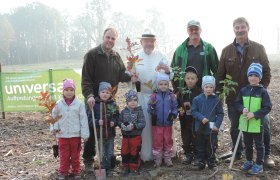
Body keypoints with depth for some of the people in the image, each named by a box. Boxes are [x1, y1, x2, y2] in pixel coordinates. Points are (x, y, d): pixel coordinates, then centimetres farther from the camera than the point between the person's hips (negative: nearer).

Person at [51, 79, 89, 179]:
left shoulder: (79, 104, -7)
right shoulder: (58, 104, -3)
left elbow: (83, 119, -5)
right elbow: (53, 117, 8)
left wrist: (85, 134, -7)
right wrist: (54, 128, -7)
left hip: (76, 134, -1)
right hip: (62, 135, 1)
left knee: (75, 155, 12)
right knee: (64, 155, 11)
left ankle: (76, 171, 27)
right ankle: (63, 172, 25)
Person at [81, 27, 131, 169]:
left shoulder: (116, 56, 11)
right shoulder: (92, 55, -7)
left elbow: (121, 75, 7)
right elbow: (86, 78, -13)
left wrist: (130, 76, -15)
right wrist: (89, 95, -25)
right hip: (94, 99, -5)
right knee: (92, 128, 1)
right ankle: (88, 158, 16)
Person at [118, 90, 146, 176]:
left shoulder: (139, 111, -9)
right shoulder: (124, 111, 2)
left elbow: (143, 123, -15)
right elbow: (119, 121, 6)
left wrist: (134, 126, -28)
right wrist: (121, 125, -16)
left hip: (136, 136, -4)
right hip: (125, 136, 4)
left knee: (134, 153, 6)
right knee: (124, 152, 11)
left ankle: (134, 169, 19)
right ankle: (126, 168, 26)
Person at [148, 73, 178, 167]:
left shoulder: (171, 96, -1)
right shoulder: (154, 95, -4)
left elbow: (175, 107, 2)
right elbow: (150, 108, -4)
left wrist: (173, 114, -16)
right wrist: (152, 111, -25)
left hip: (168, 123, 1)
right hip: (157, 124, -1)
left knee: (168, 141, 13)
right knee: (157, 142, 7)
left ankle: (168, 159, 27)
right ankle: (157, 160, 20)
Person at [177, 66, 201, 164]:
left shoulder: (199, 92, -5)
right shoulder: (181, 92, 5)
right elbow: (177, 104, 6)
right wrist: (180, 110, -11)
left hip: (196, 119, -3)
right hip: (184, 120, 3)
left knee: (195, 138, 3)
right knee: (186, 138, 11)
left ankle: (196, 155, 18)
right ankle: (188, 155, 25)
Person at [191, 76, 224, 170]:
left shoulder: (216, 100, -5)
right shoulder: (197, 99, -4)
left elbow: (220, 114, -2)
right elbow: (193, 111, -2)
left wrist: (217, 125, -13)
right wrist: (201, 118, -17)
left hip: (212, 129, -1)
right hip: (200, 128, 1)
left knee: (211, 147, 9)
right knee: (200, 147, 13)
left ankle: (211, 163, 25)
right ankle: (201, 162, 27)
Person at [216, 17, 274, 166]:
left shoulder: (259, 48, 0)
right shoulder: (227, 51, 3)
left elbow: (266, 72, 1)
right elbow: (220, 74, 4)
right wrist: (219, 92, -1)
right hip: (233, 97, 1)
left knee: (263, 125, 6)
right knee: (235, 127, 13)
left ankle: (266, 155, 25)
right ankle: (237, 153, 31)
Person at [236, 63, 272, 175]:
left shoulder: (262, 91, -12)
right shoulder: (243, 90, 1)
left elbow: (267, 108, -12)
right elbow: (238, 103, 9)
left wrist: (254, 114, -21)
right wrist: (243, 109, -13)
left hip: (257, 123, -4)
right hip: (245, 123, 5)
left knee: (259, 145, 10)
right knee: (247, 144, 20)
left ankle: (259, 165, 22)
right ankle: (249, 161, 36)